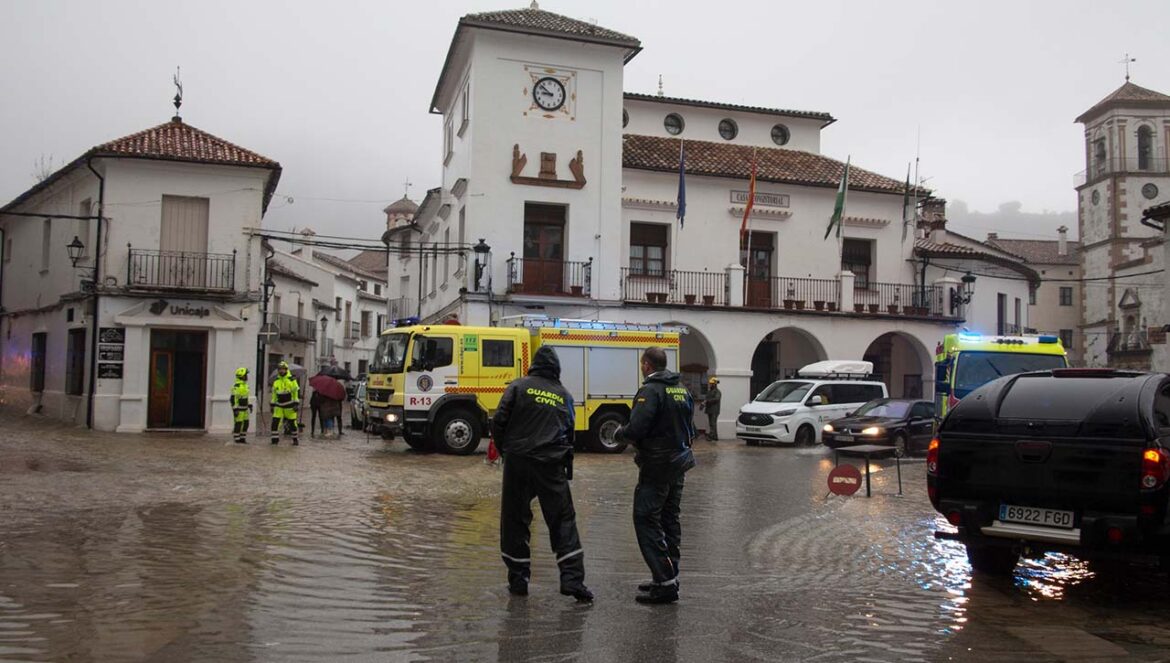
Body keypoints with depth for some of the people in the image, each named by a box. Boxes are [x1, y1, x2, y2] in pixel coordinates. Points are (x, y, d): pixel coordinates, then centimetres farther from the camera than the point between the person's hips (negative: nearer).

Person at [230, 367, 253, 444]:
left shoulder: (245, 385, 12)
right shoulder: (237, 386, -18)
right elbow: (233, 398, -20)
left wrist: (250, 405, 18)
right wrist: (235, 410, -22)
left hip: (244, 408, 9)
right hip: (238, 408, -9)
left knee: (245, 424, 9)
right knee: (238, 424, -3)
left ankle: (242, 439, 17)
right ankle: (237, 439, 5)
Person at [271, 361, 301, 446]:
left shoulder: (291, 380, -5)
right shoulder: (276, 381, 9)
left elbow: (296, 392, -6)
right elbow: (274, 394, 16)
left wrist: (296, 404, -11)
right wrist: (272, 405, 14)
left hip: (289, 406, -4)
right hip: (279, 406, 4)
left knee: (292, 423, 2)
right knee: (275, 422, -5)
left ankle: (296, 439, 15)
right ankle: (275, 439, 5)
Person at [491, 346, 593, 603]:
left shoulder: (519, 387, 2)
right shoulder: (564, 395, 12)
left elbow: (499, 421, -4)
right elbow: (569, 433, 15)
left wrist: (504, 450, 12)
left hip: (518, 462, -1)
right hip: (552, 466, 2)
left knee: (515, 519, 9)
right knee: (563, 520, 6)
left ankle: (518, 579, 12)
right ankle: (572, 577, -2)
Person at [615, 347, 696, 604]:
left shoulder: (650, 390, -15)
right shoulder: (683, 391, 12)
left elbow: (636, 429, -23)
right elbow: (690, 430, 17)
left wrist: (620, 432, -3)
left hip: (656, 466, -9)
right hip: (679, 463, 9)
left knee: (646, 521, -5)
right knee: (670, 520, 16)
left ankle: (665, 582, -8)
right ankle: (669, 577, 22)